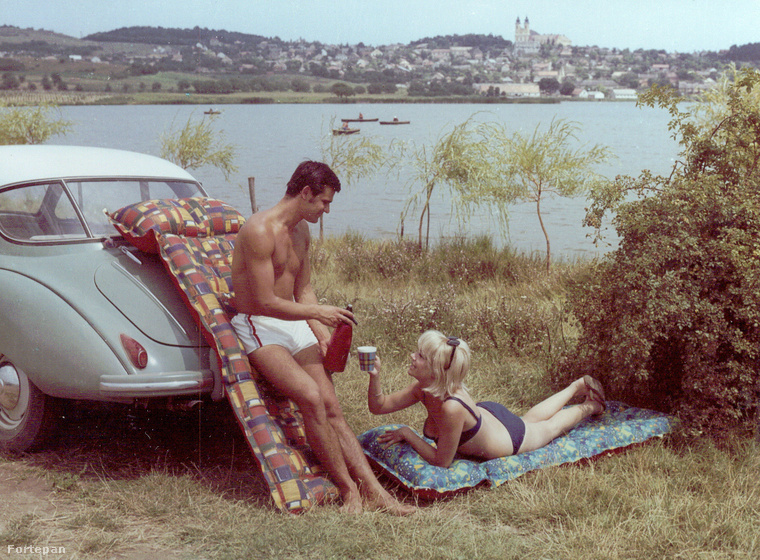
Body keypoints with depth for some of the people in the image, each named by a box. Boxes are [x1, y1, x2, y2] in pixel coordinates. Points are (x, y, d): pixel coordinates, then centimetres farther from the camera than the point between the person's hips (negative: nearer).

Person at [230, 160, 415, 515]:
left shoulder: (301, 231, 12)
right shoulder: (260, 230, -18)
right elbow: (265, 302, -20)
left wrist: (322, 334, 3)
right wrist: (318, 313, -14)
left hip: (295, 325, 8)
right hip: (258, 327, -8)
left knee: (331, 407, -4)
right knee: (311, 397, -26)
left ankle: (372, 489, -6)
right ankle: (348, 489, -16)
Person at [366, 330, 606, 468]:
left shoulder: (451, 407, -48)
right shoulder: (423, 389, -26)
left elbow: (441, 461, -35)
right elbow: (379, 406, -16)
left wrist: (407, 434, -33)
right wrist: (375, 376, -33)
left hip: (509, 440, -6)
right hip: (487, 413, 6)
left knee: (550, 426, 27)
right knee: (530, 418, 36)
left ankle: (586, 407, 50)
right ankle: (576, 387, 55)